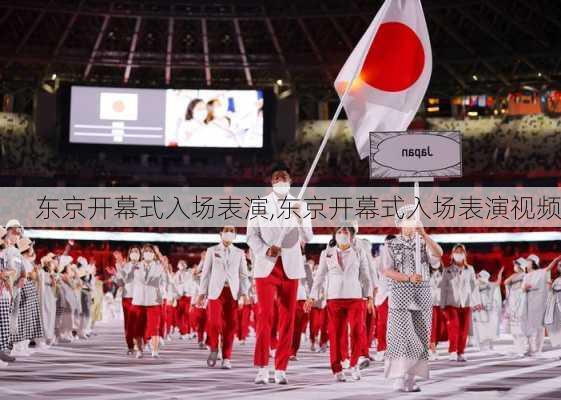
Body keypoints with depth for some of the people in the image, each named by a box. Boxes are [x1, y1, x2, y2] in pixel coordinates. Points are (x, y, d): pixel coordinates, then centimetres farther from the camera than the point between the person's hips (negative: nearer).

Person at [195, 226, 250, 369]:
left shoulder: (239, 253, 12)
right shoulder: (212, 251, 9)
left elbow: (244, 275, 9)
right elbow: (206, 273, 8)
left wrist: (244, 293, -4)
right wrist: (202, 293, 2)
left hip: (232, 292, 1)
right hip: (216, 291, -1)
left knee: (230, 325, -2)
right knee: (214, 322, -15)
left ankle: (226, 358, 6)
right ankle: (213, 349, 11)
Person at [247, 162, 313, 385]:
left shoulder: (300, 205, 8)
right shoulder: (258, 204, 5)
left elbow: (308, 238, 1)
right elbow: (251, 235, 3)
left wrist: (301, 215, -17)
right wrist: (265, 250, -16)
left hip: (290, 268, 2)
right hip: (265, 267, -2)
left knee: (287, 319, 1)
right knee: (264, 316, -9)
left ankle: (281, 369, 5)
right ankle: (262, 368, -3)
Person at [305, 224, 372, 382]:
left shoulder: (359, 252, 8)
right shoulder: (327, 254, 10)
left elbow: (365, 276, 10)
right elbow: (320, 277, 11)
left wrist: (369, 297, 3)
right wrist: (312, 298, 4)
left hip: (355, 298, 0)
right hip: (334, 298, 0)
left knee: (358, 332, -12)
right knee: (336, 335, -3)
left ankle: (355, 364, 7)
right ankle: (337, 370, 4)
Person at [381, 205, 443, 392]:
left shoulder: (424, 244, 10)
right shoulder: (390, 246, 4)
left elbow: (438, 254, -12)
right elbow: (387, 271, -7)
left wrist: (423, 234, -22)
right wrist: (408, 278, -21)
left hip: (422, 295, 3)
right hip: (400, 294, -3)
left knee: (419, 337, 0)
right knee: (402, 335, -11)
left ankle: (410, 379, 5)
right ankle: (400, 380, -9)